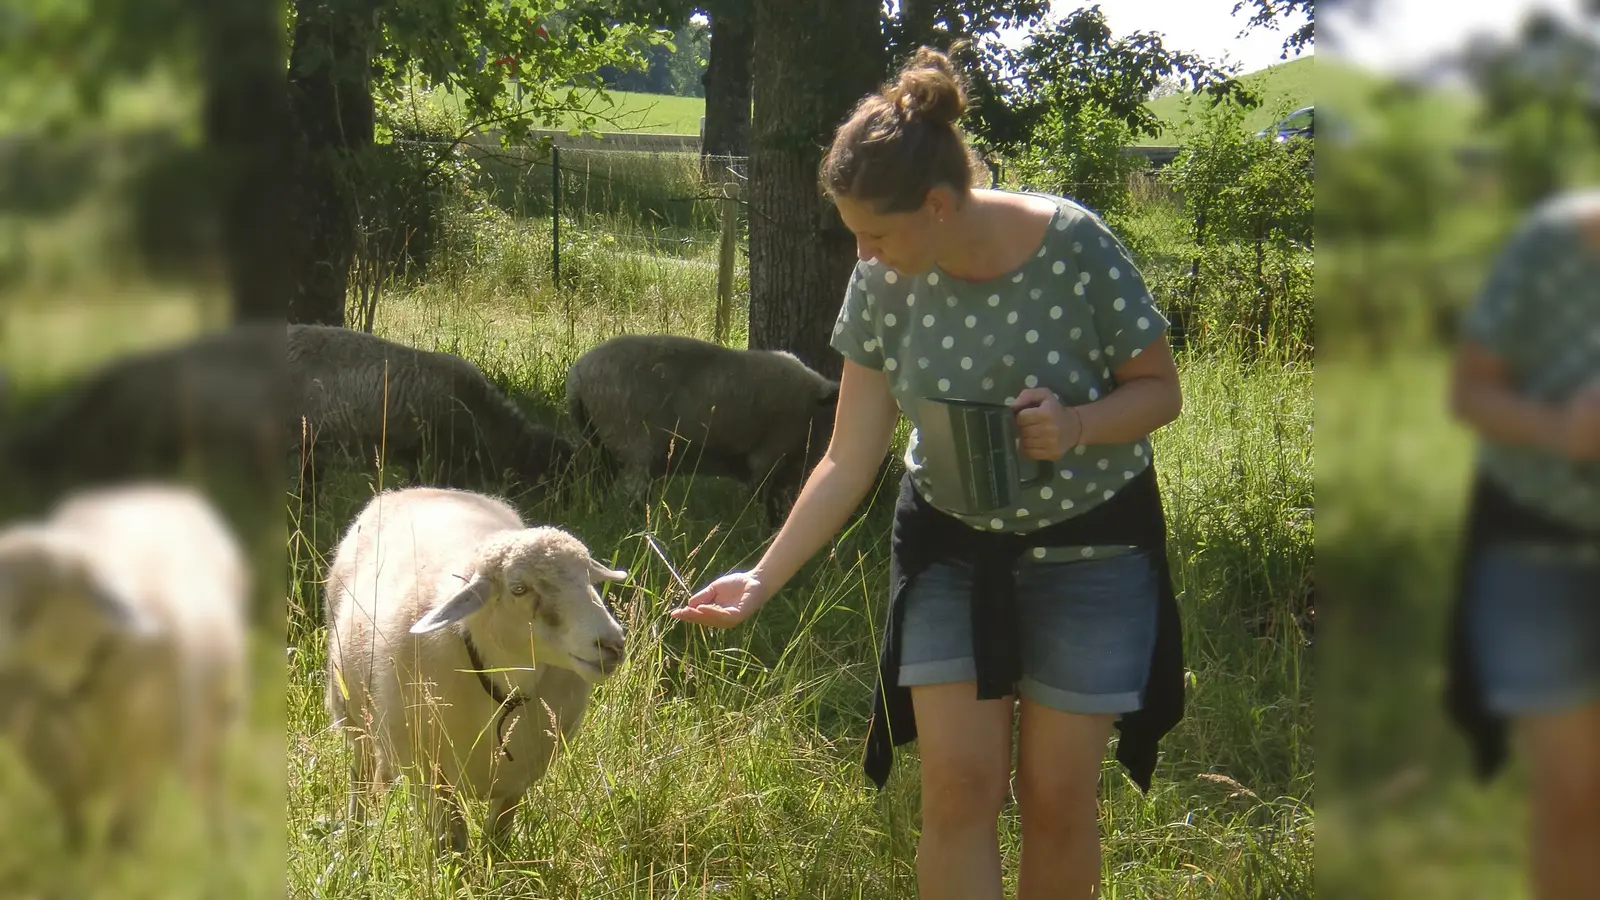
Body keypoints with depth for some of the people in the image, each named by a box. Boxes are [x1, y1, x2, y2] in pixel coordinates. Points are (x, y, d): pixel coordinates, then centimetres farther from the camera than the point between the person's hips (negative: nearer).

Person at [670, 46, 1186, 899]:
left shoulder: (1075, 248, -22)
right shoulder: (883, 282, -13)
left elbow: (1161, 389, -10)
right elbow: (850, 459, -6)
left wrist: (1078, 424, -30)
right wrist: (764, 579, -11)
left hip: (1087, 547, -2)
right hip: (953, 547, 2)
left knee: (1058, 796, 4)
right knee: (959, 786, -4)